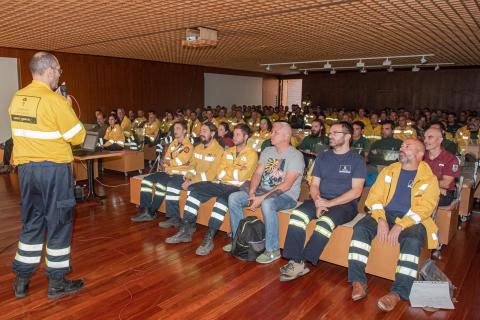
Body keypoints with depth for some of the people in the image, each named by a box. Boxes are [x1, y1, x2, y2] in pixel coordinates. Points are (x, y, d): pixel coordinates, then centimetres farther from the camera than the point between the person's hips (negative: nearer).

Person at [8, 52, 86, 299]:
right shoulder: (55, 100, -15)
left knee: (31, 223, 18)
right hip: (54, 168, -7)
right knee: (59, 223, 6)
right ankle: (56, 282, 17)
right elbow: (78, 136, -12)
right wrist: (68, 109, -1)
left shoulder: (17, 98, 7)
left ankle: (21, 280, 26)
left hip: (25, 167, 7)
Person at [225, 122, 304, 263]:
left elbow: (287, 184, -21)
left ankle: (273, 250, -22)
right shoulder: (267, 152, 11)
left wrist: (262, 198, -25)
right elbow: (257, 174, 7)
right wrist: (251, 193, -12)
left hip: (286, 196, -7)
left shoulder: (295, 155, -12)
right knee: (233, 198, -8)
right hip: (262, 191, 7)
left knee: (267, 204, -39)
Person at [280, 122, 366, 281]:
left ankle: (300, 263, -26)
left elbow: (356, 191, -7)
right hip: (321, 200, 4)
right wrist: (318, 201, -10)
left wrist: (330, 203, -17)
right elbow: (314, 185, 12)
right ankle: (295, 261, -27)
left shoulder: (357, 160, 2)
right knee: (297, 215, -26)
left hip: (345, 204, -4)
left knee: (325, 221, -35)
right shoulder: (322, 157, 16)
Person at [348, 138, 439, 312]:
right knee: (361, 227, -25)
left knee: (412, 241, -35)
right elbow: (375, 196, 6)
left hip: (412, 220, -3)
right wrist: (381, 219, -14)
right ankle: (358, 281, -22)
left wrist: (400, 226, -24)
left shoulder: (429, 179, 5)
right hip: (385, 214, 3)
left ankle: (397, 292, -29)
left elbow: (425, 207, -9)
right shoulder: (388, 171, 15)